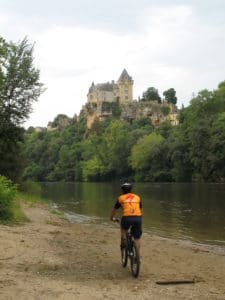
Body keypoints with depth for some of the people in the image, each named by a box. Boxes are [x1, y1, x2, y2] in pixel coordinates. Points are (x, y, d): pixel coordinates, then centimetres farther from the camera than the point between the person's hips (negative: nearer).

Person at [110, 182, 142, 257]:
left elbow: (114, 210, 25)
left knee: (123, 227, 33)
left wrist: (112, 217, 42)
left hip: (127, 218, -2)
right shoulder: (137, 197, 20)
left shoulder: (121, 198, 14)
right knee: (137, 238, 13)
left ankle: (123, 241, 22)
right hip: (138, 218, 2)